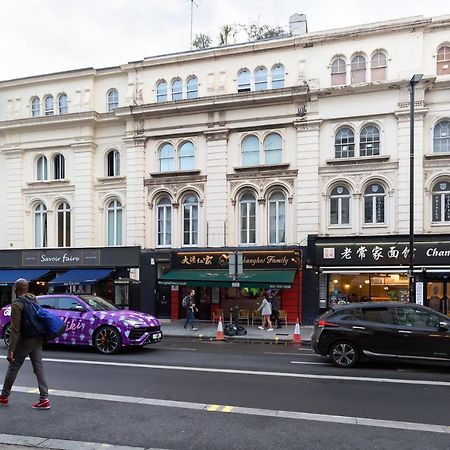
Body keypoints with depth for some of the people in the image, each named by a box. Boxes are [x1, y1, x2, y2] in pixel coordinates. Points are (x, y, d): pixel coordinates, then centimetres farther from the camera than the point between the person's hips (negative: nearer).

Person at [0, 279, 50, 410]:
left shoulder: (17, 305, -16)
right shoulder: (34, 300, 6)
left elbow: (15, 330, -21)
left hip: (24, 341, -6)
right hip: (37, 339, 6)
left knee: (13, 368, 11)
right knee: (39, 368, 5)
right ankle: (44, 399, 3)